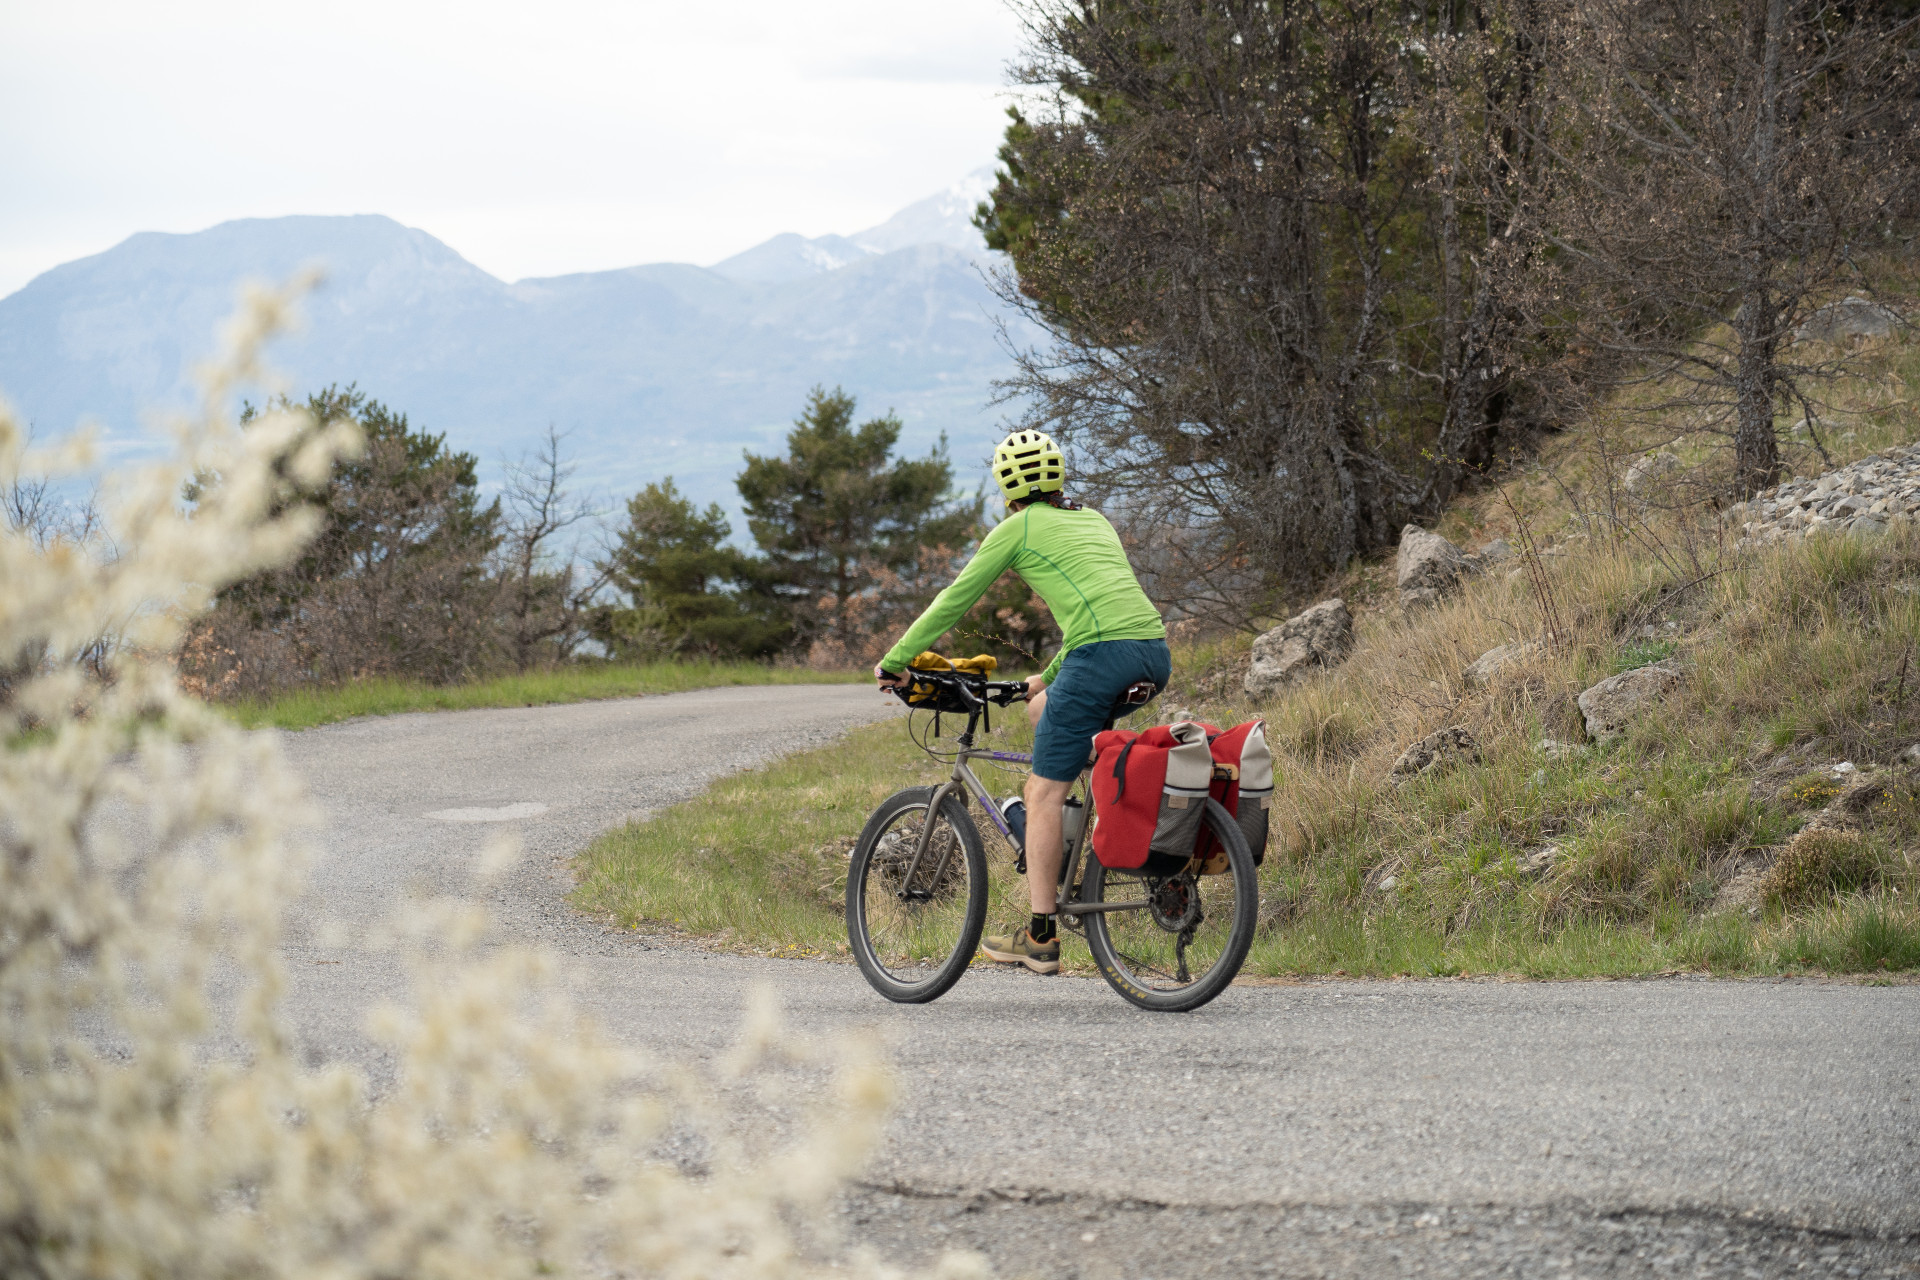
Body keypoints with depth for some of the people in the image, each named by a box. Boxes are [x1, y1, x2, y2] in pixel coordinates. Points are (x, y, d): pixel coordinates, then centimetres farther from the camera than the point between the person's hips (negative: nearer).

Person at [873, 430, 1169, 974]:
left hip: (1104, 653, -7)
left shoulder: (1018, 527, 10)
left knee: (1045, 793, -1)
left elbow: (954, 601, 14)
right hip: (1155, 652, 7)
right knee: (1042, 710, 29)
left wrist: (894, 660, 23)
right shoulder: (1093, 520, 30)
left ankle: (1041, 937, -2)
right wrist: (1049, 677, 47)